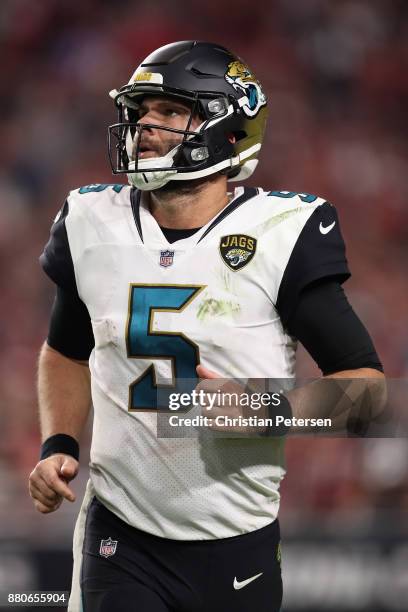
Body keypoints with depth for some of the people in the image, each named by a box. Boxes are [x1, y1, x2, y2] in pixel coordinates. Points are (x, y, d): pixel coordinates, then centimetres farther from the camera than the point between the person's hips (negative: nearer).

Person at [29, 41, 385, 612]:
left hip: (239, 543, -2)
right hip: (122, 538, 2)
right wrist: (58, 446, 6)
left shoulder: (283, 233, -10)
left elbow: (363, 379, -6)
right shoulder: (92, 225, 2)